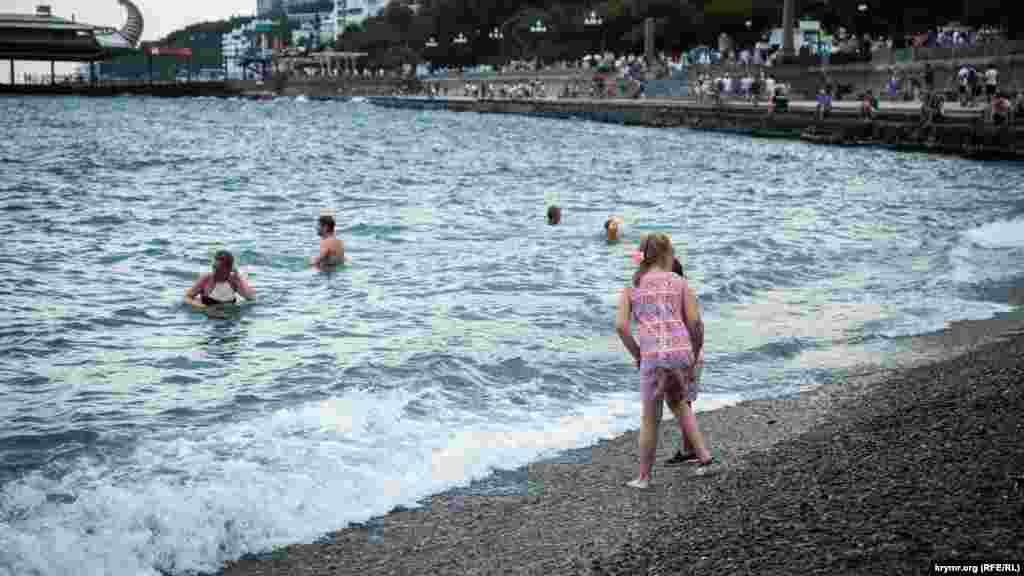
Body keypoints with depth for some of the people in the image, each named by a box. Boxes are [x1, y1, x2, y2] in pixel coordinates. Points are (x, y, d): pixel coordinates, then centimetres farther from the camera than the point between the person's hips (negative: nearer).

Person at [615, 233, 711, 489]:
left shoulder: (632, 287, 10)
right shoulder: (679, 282, 8)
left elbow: (621, 326, 1)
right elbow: (695, 321, 0)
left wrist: (636, 354, 13)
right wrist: (697, 350, 14)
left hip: (653, 355, -1)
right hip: (681, 351, 1)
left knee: (650, 418, 11)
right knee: (679, 402, 29)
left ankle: (644, 477, 18)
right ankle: (702, 453, 24)